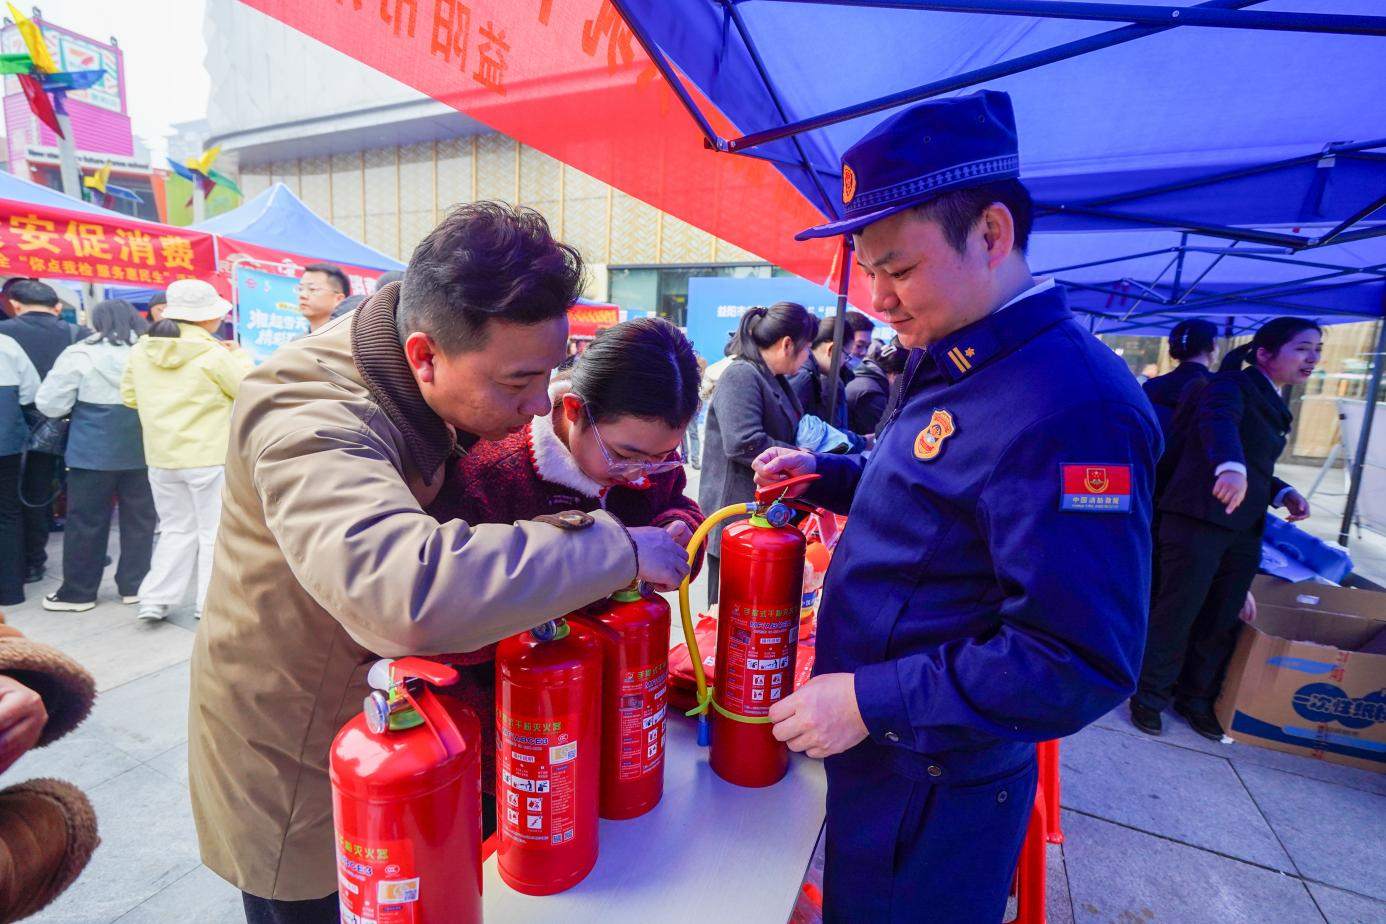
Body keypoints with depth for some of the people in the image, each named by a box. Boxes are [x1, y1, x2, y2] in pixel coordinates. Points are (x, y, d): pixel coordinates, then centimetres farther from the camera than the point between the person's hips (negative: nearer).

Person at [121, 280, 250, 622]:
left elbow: (130, 396, 13)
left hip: (161, 457, 6)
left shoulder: (141, 350, 3)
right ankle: (212, 605, 11)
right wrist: (239, 356, 6)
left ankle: (155, 599, 19)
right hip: (210, 456, -5)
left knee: (176, 529, 20)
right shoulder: (214, 354, -14)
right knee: (216, 532, 6)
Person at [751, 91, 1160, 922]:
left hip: (934, 791, -8)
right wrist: (827, 475, 1)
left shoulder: (1068, 402, -28)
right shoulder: (957, 363, 3)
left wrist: (871, 702, -25)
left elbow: (1081, 663, -27)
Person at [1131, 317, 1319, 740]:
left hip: (1244, 529, 8)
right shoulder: (1232, 385, -7)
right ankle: (1149, 696, 15)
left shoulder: (1271, 405, 19)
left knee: (1222, 620, 11)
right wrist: (1230, 467, -51)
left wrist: (1284, 493, 7)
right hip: (1198, 519, -8)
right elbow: (1218, 422, -31)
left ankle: (1196, 700, 27)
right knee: (1178, 611, -1)